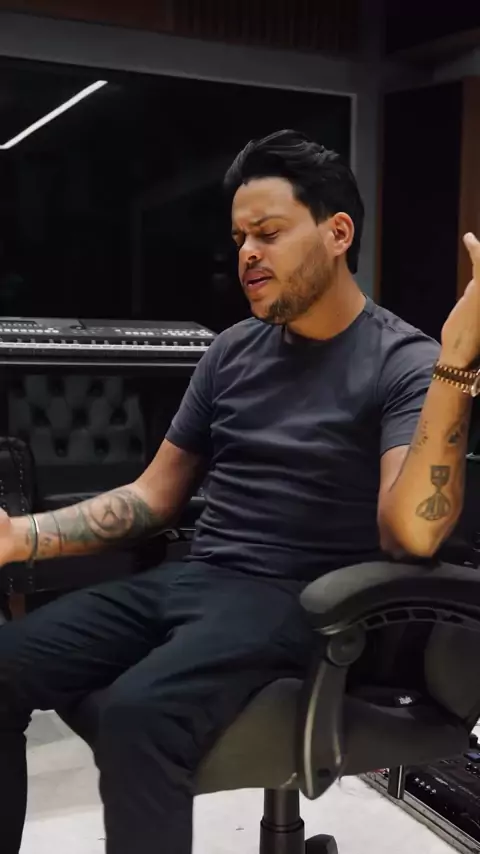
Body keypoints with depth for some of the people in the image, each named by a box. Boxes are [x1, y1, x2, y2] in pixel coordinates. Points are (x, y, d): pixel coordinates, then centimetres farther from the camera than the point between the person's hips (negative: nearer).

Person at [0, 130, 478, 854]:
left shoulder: (404, 364, -6)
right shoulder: (235, 350, 12)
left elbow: (413, 532, -22)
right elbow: (155, 495, 15)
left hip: (294, 601, -6)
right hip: (189, 578, 6)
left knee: (135, 713, -32)